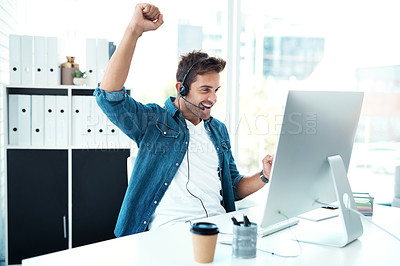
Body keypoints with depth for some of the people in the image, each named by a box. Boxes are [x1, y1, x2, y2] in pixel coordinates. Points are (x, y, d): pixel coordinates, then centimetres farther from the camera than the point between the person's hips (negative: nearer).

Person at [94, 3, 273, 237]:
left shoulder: (219, 130, 20)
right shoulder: (153, 121, 2)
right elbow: (110, 96, -16)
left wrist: (264, 177, 3)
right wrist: (134, 31, -19)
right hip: (170, 231, -5)